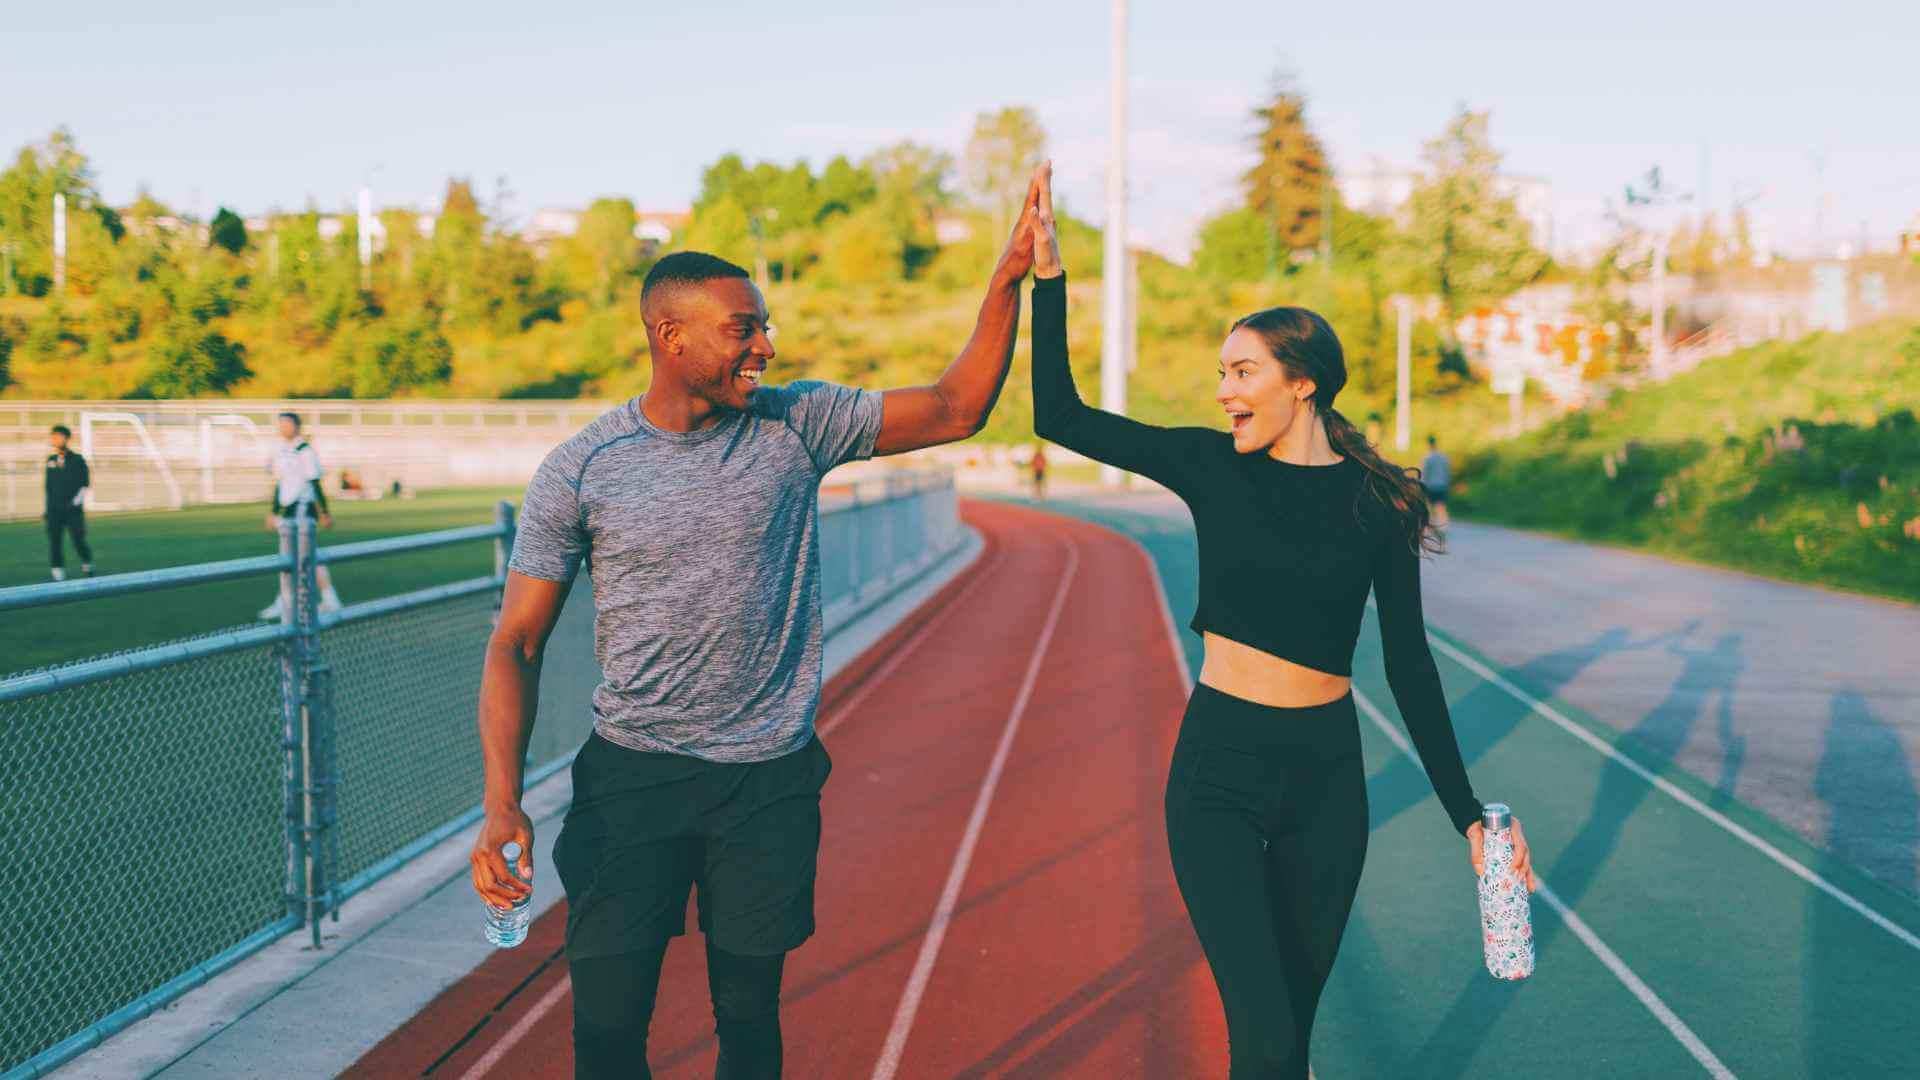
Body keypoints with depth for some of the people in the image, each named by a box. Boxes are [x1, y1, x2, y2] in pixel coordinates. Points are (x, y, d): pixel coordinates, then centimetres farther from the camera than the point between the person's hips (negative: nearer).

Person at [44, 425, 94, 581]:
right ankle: (58, 574, 2)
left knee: (78, 539, -4)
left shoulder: (77, 460, -1)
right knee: (54, 540, -2)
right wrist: (47, 508, 12)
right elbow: (49, 485, 15)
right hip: (54, 509, 3)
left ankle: (87, 565, 20)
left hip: (73, 509, -3)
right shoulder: (51, 460, 10)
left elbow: (85, 484, -2)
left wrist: (76, 501, -13)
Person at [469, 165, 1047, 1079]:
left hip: (769, 782, 1)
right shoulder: (580, 471, -6)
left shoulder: (796, 425, -2)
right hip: (632, 778, -1)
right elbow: (516, 643, -5)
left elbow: (956, 411, -1)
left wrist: (1010, 279, -12)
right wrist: (502, 802, -18)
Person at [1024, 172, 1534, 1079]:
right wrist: (1047, 272, -9)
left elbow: (1409, 667, 3)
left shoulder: (1376, 503, -1)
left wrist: (1466, 816, 2)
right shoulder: (1214, 469, 0)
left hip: (1326, 774, 1)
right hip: (1218, 770, -1)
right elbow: (1062, 417, -3)